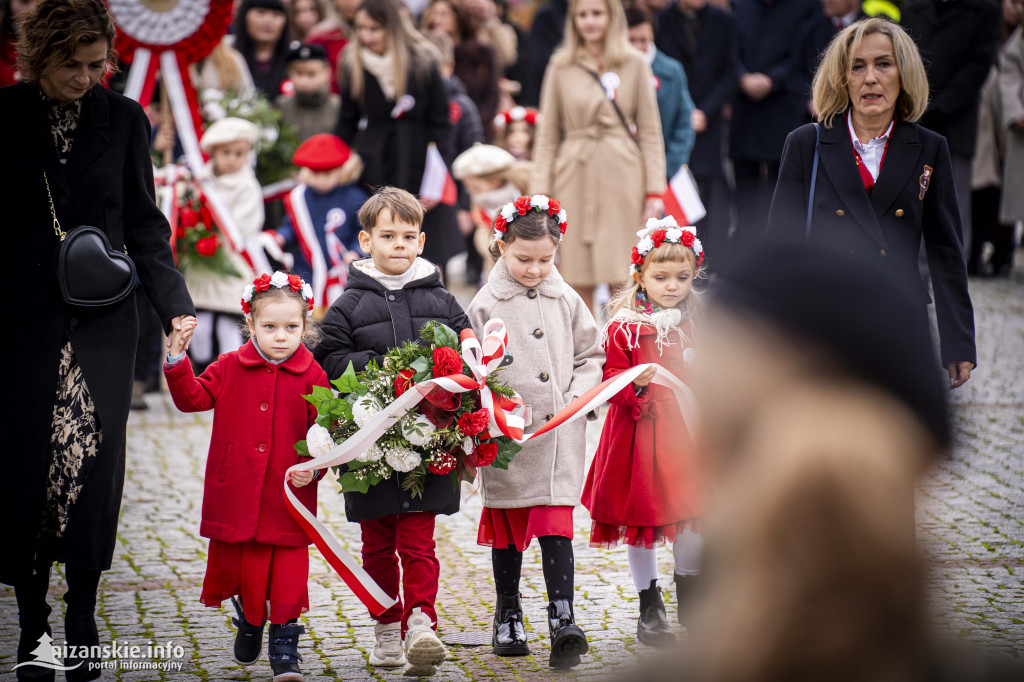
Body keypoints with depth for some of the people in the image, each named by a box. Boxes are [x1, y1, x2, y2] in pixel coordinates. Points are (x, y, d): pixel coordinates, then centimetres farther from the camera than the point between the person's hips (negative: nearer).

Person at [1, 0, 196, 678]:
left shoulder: (123, 119, 5)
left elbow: (144, 224, 8)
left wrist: (174, 301, -4)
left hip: (103, 322, 1)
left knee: (95, 465, -6)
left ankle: (82, 617, 6)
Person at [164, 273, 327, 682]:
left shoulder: (312, 376, -3)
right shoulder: (230, 368, 2)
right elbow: (193, 398, 0)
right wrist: (177, 363, -13)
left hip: (289, 497, -2)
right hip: (237, 495, 2)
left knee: (288, 572, 1)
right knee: (240, 568, 12)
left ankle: (284, 646, 12)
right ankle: (250, 622, 39)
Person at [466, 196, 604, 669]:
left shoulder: (566, 301, 6)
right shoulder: (486, 306, -1)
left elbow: (590, 356, 13)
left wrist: (578, 395, -3)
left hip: (560, 437, 1)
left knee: (555, 526, -8)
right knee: (507, 527, 11)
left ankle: (563, 619, -10)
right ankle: (508, 616, 26)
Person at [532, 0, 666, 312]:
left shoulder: (635, 65, 4)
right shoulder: (561, 67, 6)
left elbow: (650, 131, 4)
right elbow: (547, 135, 8)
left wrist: (655, 189, -3)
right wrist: (540, 193, 1)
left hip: (622, 179, -1)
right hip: (575, 179, 1)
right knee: (577, 280, 2)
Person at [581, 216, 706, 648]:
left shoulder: (700, 323, 5)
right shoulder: (624, 327, -7)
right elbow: (612, 378, -8)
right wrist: (634, 384, -26)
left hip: (688, 434, 3)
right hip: (639, 434, -3)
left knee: (692, 520, 7)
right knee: (641, 518, 5)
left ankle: (689, 599, 27)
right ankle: (649, 607, 19)